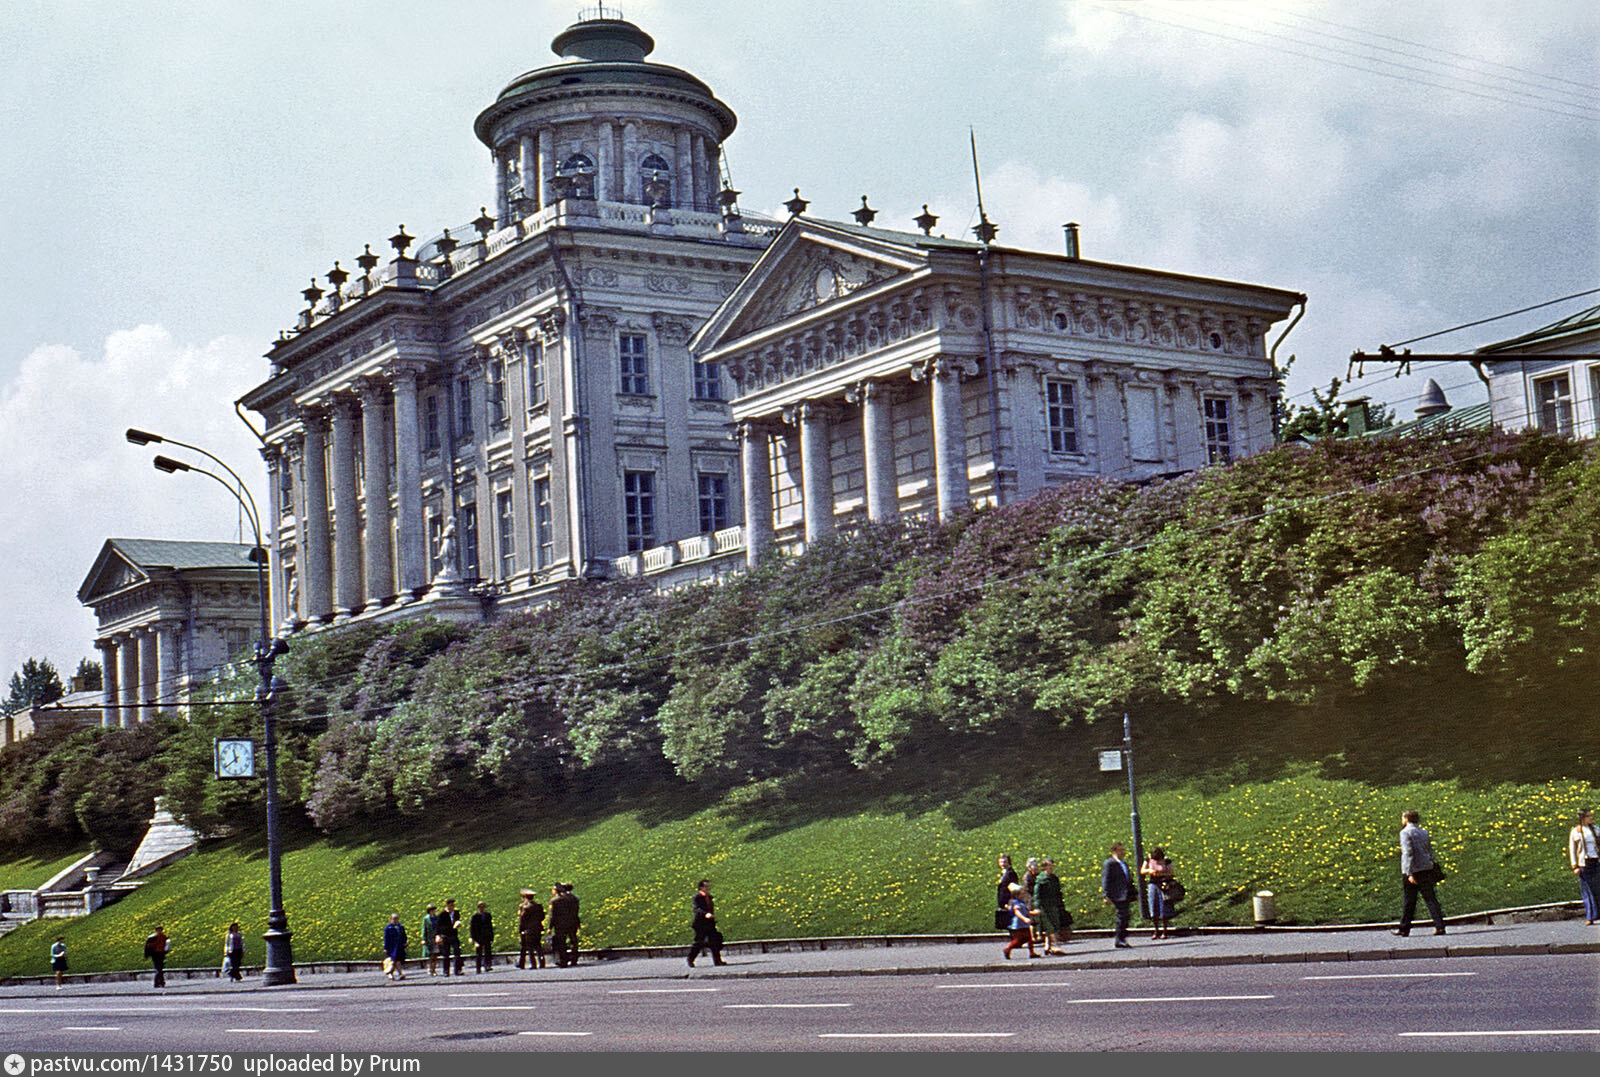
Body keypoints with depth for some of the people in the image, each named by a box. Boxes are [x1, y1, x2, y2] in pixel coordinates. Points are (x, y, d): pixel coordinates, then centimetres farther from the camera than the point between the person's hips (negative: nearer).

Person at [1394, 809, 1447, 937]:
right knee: (1430, 898, 3)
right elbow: (1430, 851, 15)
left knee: (1409, 901, 3)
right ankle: (1440, 926, -6)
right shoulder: (1424, 833, 15)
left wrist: (1410, 873, -18)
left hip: (1411, 872, -5)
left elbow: (1408, 853, -15)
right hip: (1427, 869, 5)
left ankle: (1404, 929, 11)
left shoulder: (1405, 832, -6)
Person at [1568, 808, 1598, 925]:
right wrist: (1575, 866, -4)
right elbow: (1572, 850, 2)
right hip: (1583, 864, -3)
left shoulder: (1594, 829, 11)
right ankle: (1590, 917, 1)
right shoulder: (1576, 832, 2)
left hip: (1595, 862, 3)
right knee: (1587, 890, -2)